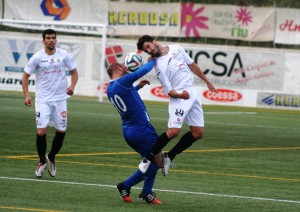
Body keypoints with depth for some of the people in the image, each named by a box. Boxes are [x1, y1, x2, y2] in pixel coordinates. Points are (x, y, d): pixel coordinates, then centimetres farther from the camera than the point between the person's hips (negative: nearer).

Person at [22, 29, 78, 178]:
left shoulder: (64, 55, 0)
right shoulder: (37, 58, -4)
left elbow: (74, 72, 10)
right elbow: (25, 76, 3)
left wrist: (72, 86, -9)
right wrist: (27, 95, -9)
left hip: (60, 99, 2)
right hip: (43, 100, -2)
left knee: (61, 131, 2)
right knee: (41, 131, -10)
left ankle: (51, 158, 27)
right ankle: (42, 161, 11)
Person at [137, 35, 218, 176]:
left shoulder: (176, 48, 5)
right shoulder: (159, 65, -12)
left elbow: (192, 65, 18)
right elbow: (168, 90, -13)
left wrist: (207, 81, 21)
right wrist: (180, 95, -31)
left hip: (192, 93, 6)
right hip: (178, 97, -6)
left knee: (198, 133, 3)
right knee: (174, 131, -22)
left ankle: (169, 157, 14)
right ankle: (148, 158, -10)